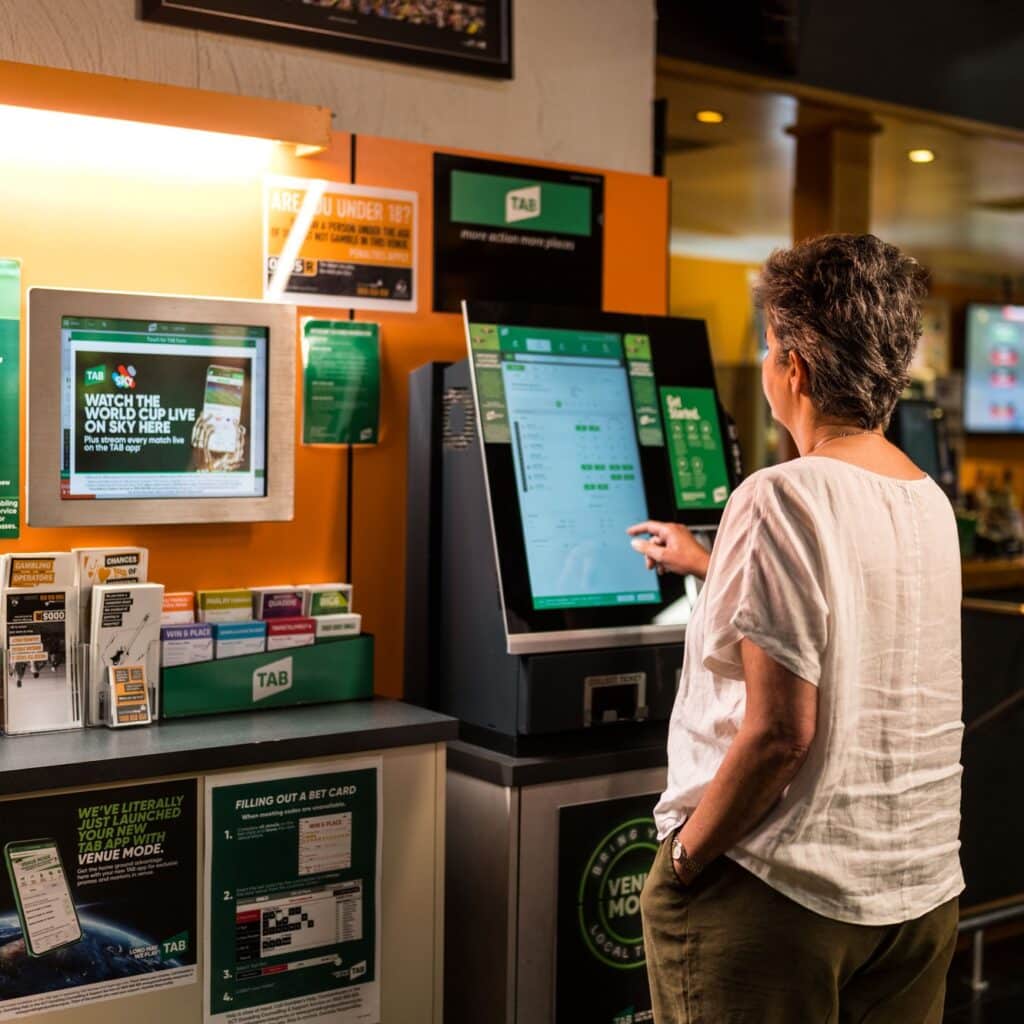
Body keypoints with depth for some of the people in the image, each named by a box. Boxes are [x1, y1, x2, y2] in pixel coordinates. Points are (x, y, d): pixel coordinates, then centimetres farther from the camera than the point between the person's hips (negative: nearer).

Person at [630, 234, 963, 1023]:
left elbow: (779, 729, -22)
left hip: (781, 895, -7)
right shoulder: (931, 504, 5)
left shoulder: (781, 500, -18)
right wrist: (707, 564, 38)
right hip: (923, 890, 7)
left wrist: (686, 856, -9)